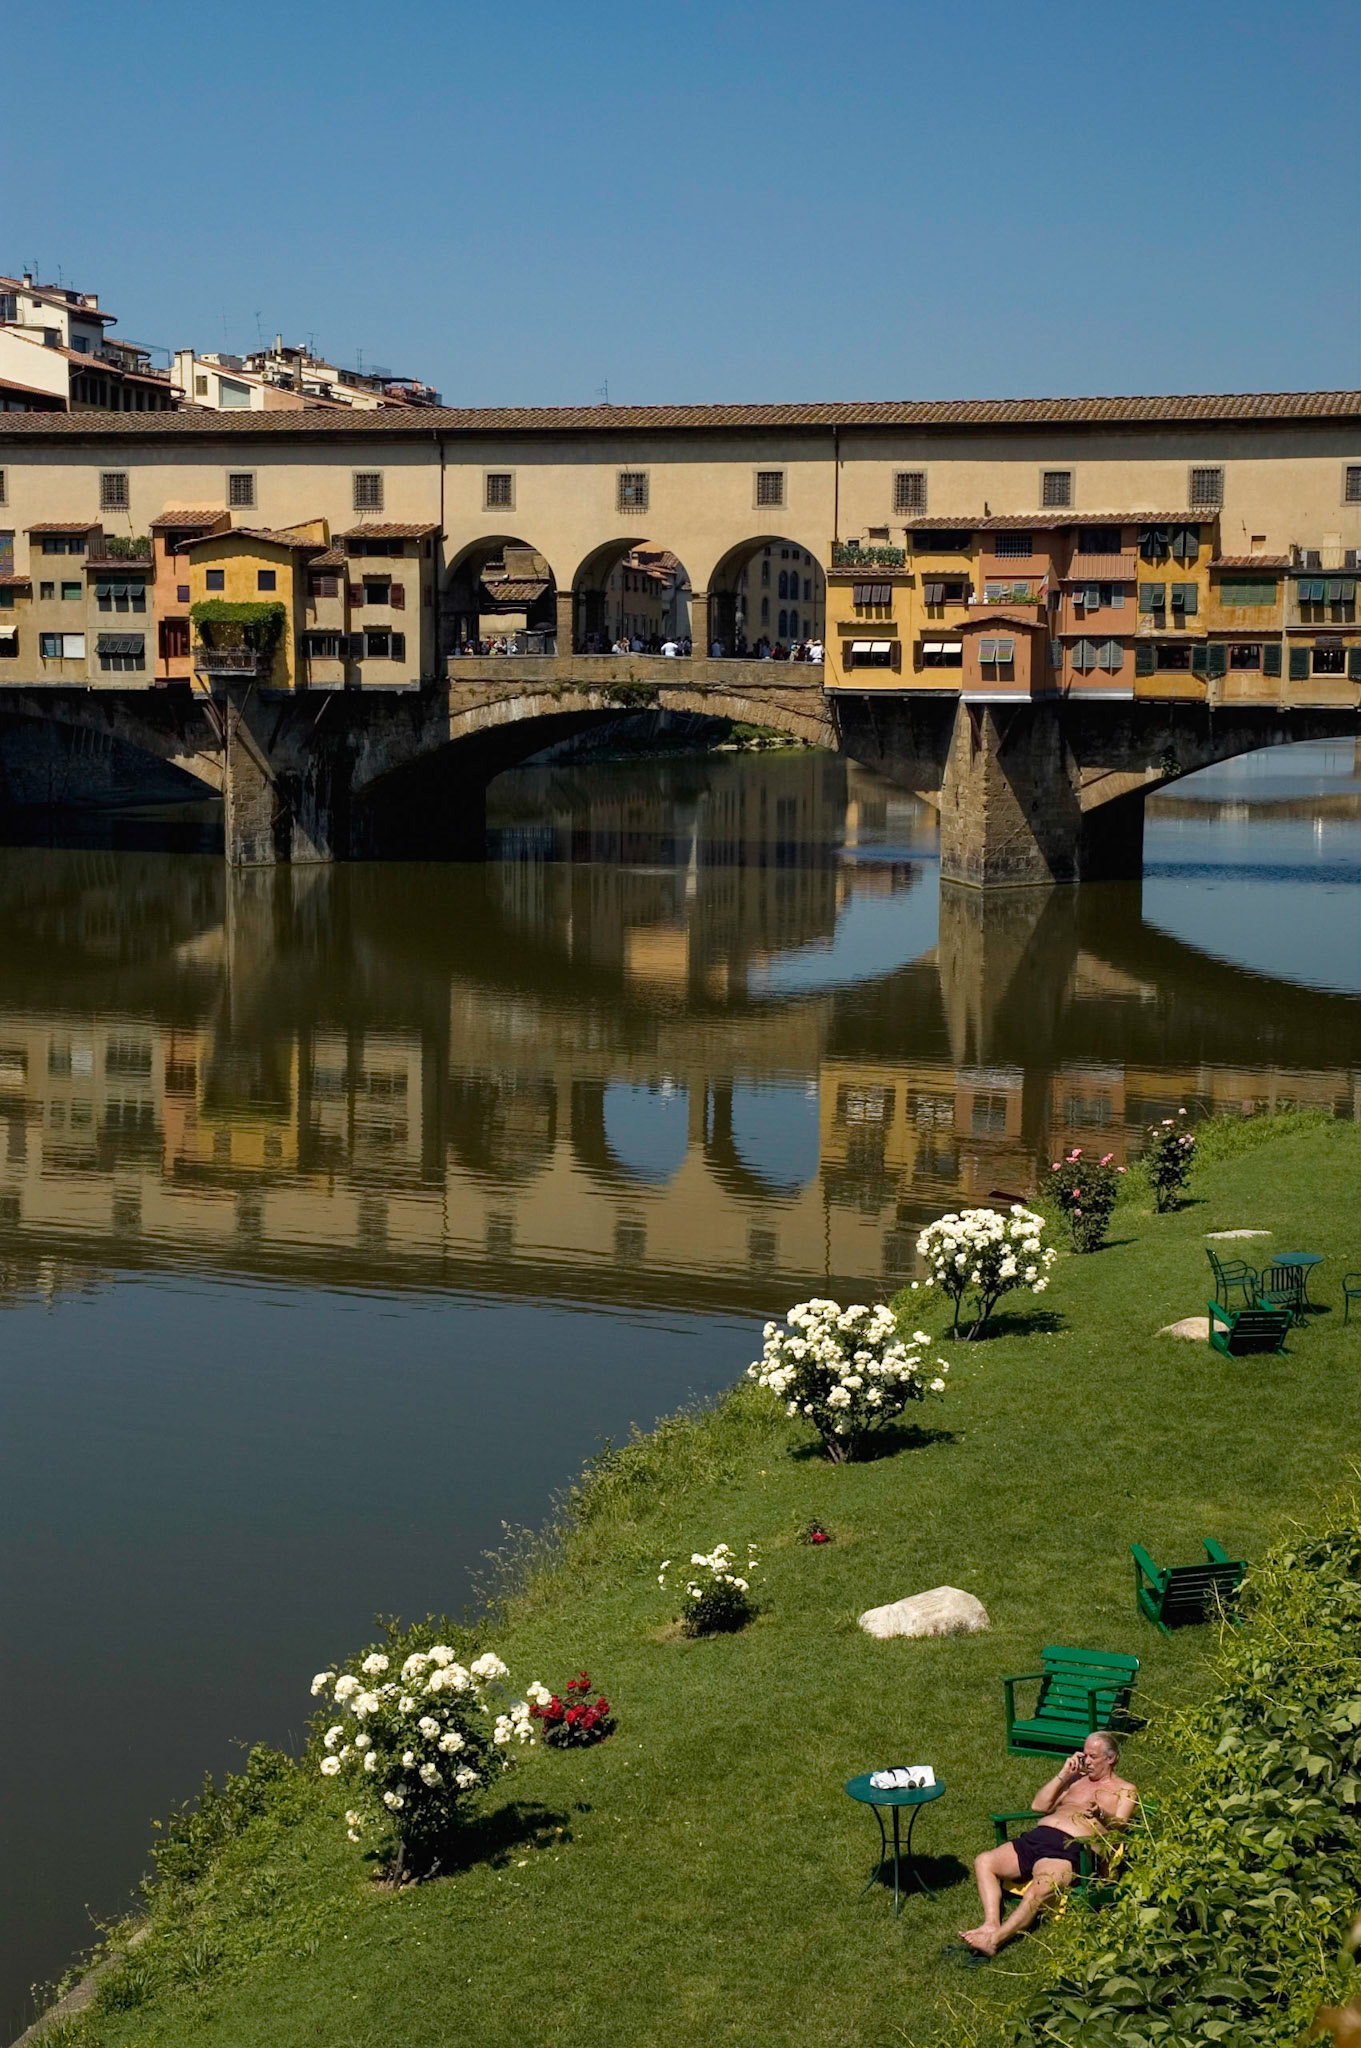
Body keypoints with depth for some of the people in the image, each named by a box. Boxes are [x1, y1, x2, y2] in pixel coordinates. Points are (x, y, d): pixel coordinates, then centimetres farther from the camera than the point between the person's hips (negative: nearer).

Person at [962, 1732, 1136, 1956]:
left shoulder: (1124, 1790, 15)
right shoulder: (1077, 1780, 30)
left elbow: (1119, 1824, -4)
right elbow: (1039, 1806, 21)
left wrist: (1102, 1815, -26)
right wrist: (1063, 1775, 14)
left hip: (1068, 1847, -7)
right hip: (1036, 1837, 7)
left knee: (1040, 1889, -36)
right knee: (984, 1861, -12)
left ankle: (994, 1940, -42)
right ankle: (991, 1923, -23)